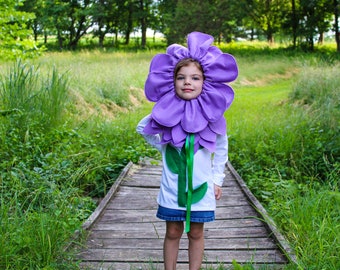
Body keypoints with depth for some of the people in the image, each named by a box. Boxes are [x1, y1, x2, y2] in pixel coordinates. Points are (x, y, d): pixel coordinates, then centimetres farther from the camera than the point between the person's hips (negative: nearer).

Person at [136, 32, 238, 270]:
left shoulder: (212, 114, -8)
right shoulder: (165, 113, -9)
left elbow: (221, 148, 6)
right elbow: (142, 128, 10)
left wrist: (218, 179, 6)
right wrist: (162, 146, 2)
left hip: (201, 186, 0)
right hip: (172, 186, 0)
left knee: (196, 233, 11)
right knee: (173, 233, 11)